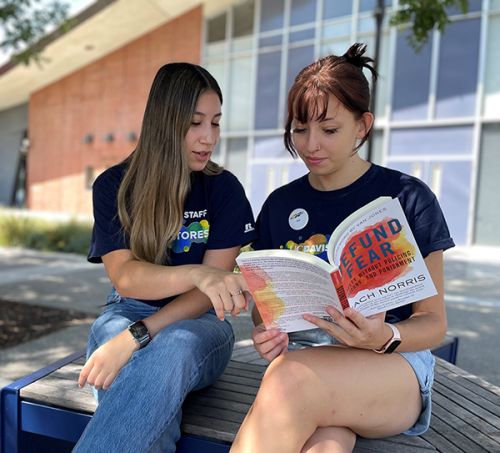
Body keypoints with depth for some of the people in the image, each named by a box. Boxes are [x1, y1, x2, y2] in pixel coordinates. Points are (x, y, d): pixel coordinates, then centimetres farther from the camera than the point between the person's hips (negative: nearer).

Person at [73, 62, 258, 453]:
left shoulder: (224, 188, 0)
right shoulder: (114, 186, 2)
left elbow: (209, 291, -7)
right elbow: (124, 276, -12)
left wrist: (136, 336, -22)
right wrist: (196, 273, -33)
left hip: (196, 323, 0)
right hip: (128, 311, 0)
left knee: (174, 347, -38)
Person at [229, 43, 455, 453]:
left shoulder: (408, 198, 0)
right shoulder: (280, 204, 10)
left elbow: (433, 322, 2)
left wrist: (385, 338, -21)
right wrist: (267, 333, -9)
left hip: (395, 363, -1)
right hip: (301, 352, 2)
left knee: (291, 377, -35)